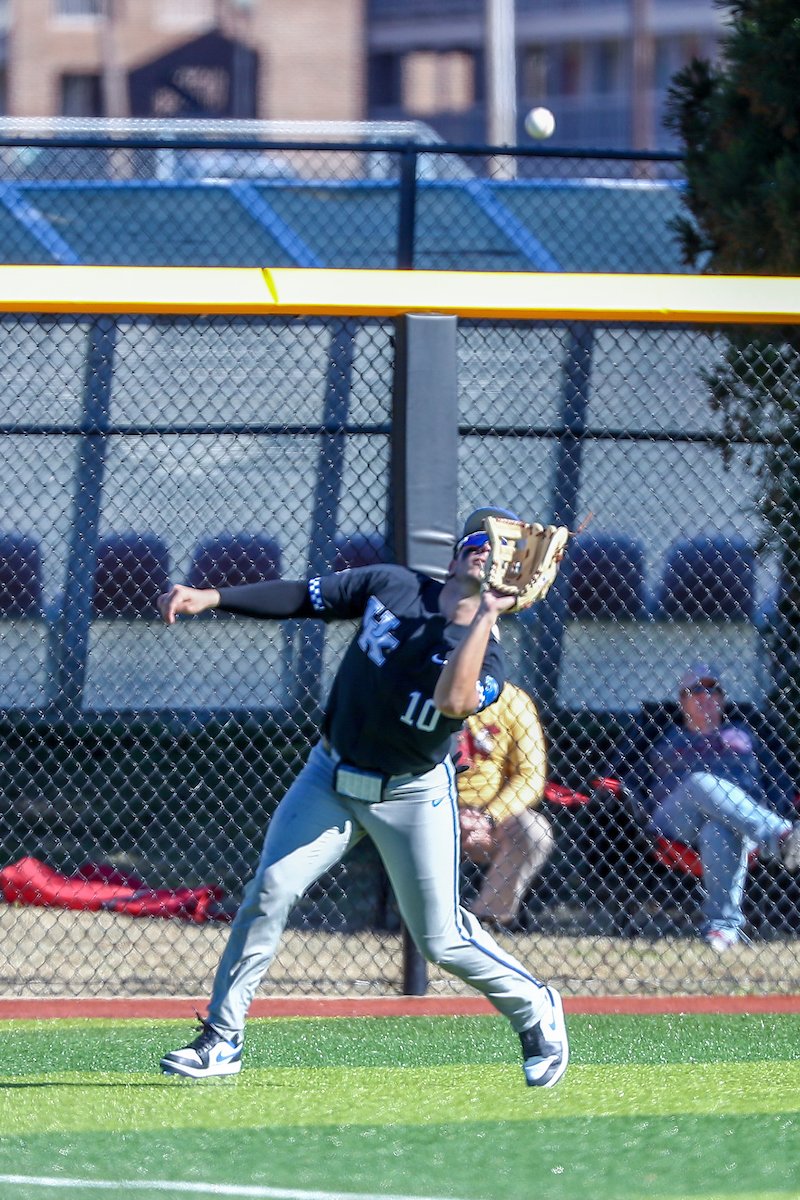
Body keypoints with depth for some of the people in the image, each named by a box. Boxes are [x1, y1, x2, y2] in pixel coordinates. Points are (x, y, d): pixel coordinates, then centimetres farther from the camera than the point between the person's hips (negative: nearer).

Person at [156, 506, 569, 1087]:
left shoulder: (485, 654, -16)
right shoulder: (393, 586, -4)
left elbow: (453, 702, -37)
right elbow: (302, 597, -1)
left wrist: (486, 613, -32)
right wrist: (211, 597, -10)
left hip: (412, 796, -3)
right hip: (332, 777, 3)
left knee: (442, 939, -3)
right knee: (271, 888, -12)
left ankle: (535, 1008, 24)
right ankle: (222, 1040, -5)